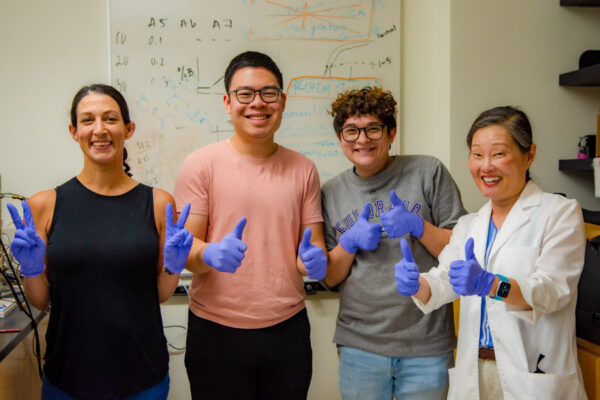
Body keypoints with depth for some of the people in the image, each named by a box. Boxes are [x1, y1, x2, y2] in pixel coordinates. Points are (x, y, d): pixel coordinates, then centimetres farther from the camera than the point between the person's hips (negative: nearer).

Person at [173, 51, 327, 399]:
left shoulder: (303, 169, 6)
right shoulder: (201, 165, -3)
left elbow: (315, 247, 9)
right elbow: (184, 248, -4)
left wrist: (313, 259, -14)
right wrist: (211, 254, -26)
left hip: (288, 330, 3)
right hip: (216, 332, -2)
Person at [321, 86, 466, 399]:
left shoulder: (429, 172, -2)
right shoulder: (331, 193, 6)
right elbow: (329, 278, 7)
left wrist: (417, 226, -18)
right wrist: (350, 242, -11)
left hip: (426, 344, -2)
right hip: (359, 345, 2)